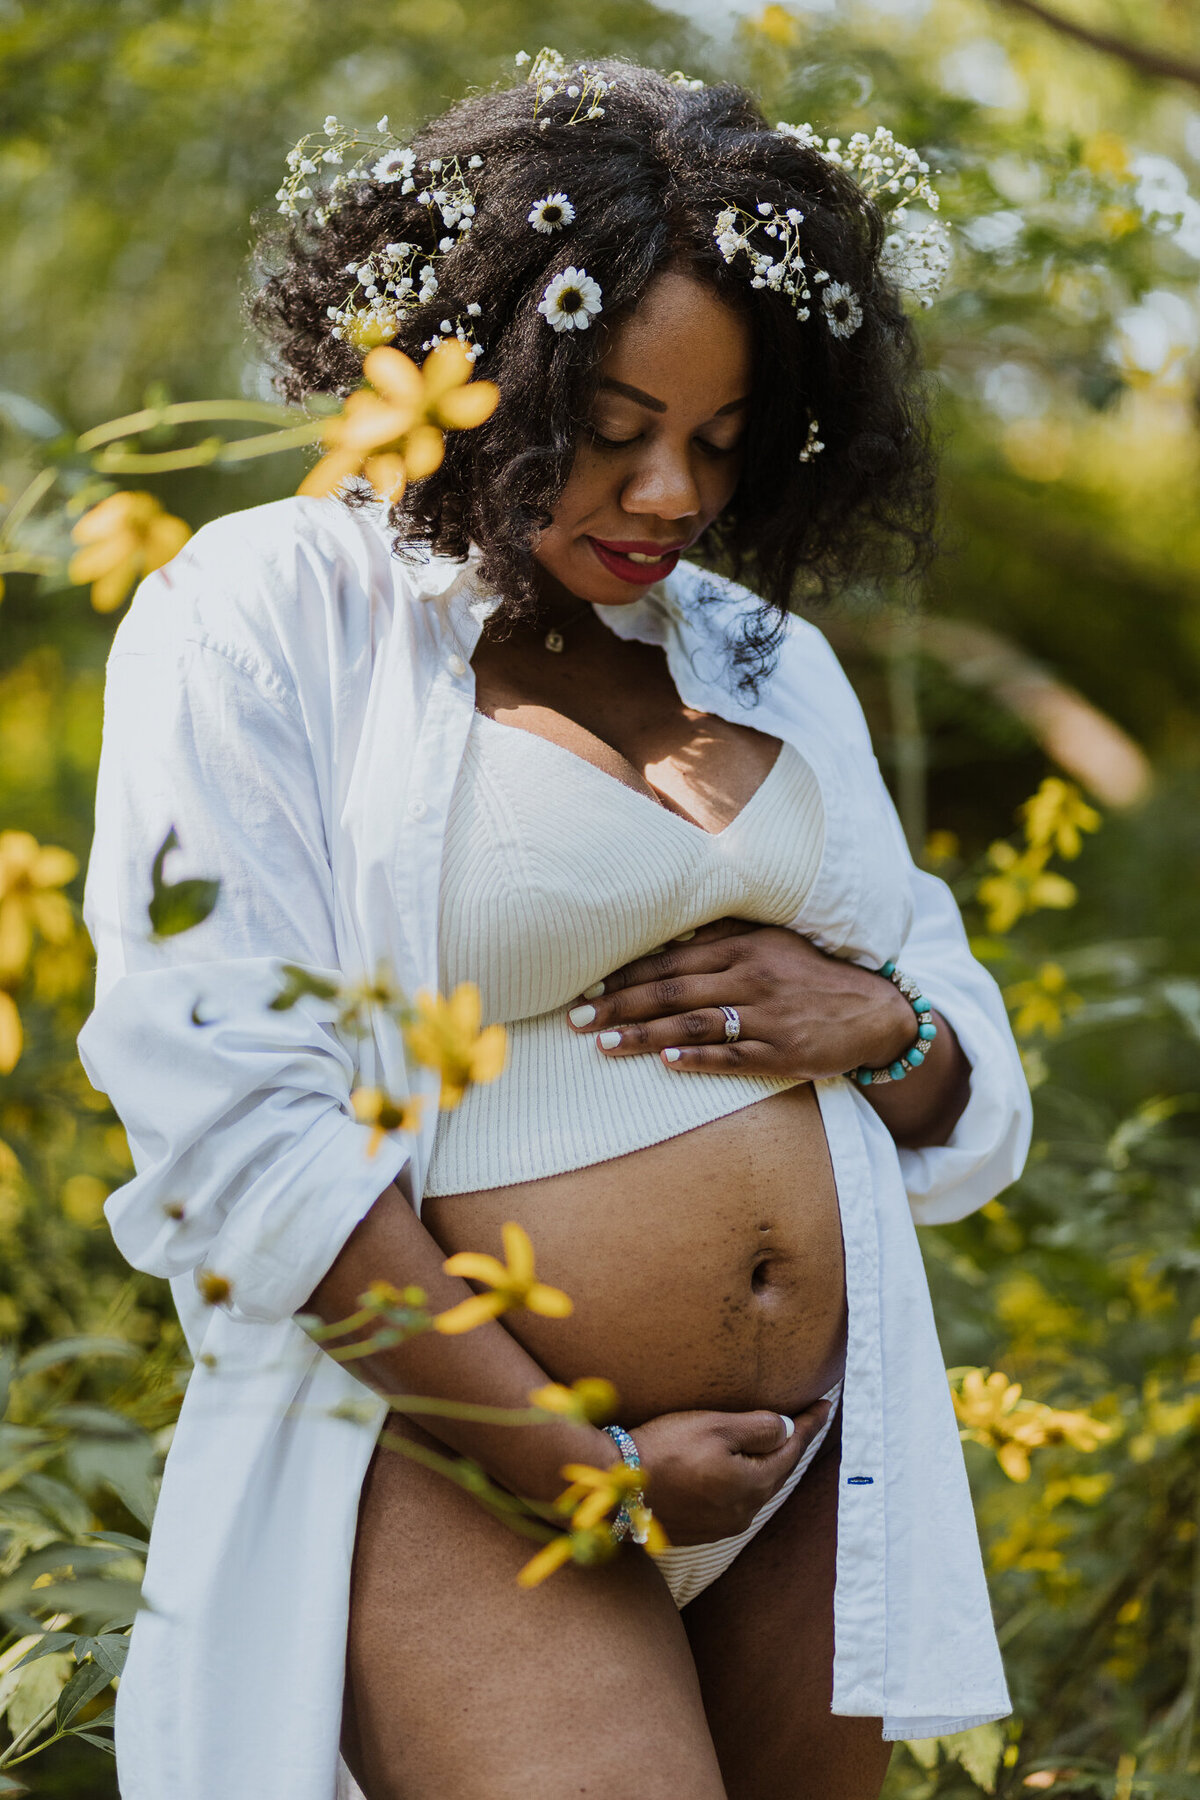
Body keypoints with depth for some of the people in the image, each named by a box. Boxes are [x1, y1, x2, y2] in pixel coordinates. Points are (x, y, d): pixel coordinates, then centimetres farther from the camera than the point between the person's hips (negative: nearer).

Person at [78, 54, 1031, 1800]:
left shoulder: (761, 655, 14)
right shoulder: (267, 613, -4)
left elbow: (970, 1089, 20)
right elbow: (237, 1126, -13)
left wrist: (875, 1023, -4)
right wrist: (586, 1468, -13)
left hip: (810, 1457, 6)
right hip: (461, 1462, -6)